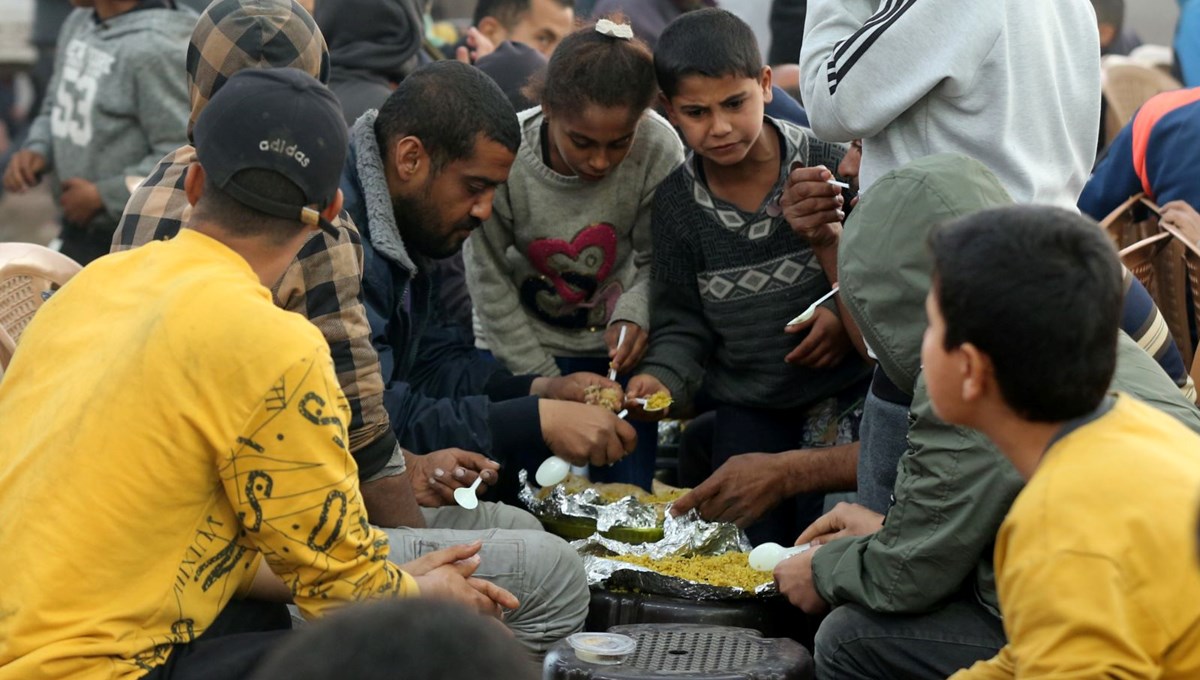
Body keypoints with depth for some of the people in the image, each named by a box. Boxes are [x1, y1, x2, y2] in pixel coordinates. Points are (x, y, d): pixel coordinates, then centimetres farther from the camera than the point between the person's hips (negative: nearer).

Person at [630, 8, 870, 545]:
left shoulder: (828, 168, -12)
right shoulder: (676, 201, -3)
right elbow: (682, 321, 3)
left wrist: (848, 318, -19)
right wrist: (663, 378, -15)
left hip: (842, 396, -3)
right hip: (747, 412, 3)